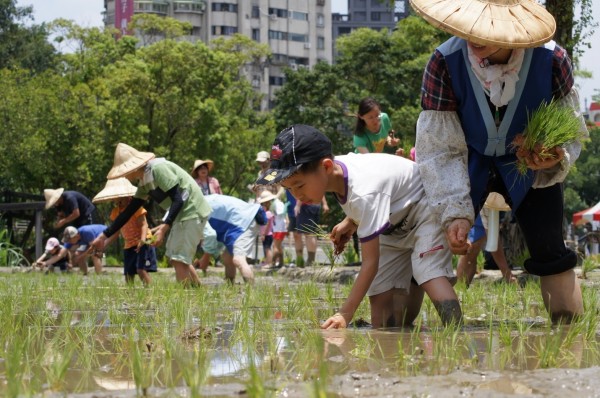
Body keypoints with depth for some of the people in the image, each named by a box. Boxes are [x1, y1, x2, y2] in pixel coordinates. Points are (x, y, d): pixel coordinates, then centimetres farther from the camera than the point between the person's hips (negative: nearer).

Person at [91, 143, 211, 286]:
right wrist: (104, 236, 13)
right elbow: (128, 211, 14)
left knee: (179, 260, -12)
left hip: (192, 211, -10)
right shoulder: (144, 182, 10)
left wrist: (164, 229, -30)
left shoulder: (158, 169, -19)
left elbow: (178, 200, -23)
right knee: (176, 260, 16)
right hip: (182, 214, 10)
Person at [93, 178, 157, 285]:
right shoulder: (116, 211, 11)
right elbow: (115, 233, 16)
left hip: (142, 243, -8)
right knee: (128, 274, 5)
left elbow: (144, 224, -16)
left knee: (141, 269, -22)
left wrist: (142, 239, -34)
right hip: (129, 245, 8)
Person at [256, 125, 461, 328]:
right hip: (394, 226, 9)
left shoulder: (364, 194, -38)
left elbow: (370, 262, -36)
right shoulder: (336, 168, -14)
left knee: (430, 274, -37)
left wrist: (344, 315, -40)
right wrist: (350, 223, -5)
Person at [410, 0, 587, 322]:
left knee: (550, 253, -5)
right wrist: (455, 212, -30)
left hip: (528, 164, 1)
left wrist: (556, 158, -34)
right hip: (469, 163, 0)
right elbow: (439, 149, -22)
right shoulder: (445, 62, -30)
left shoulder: (552, 61, -28)